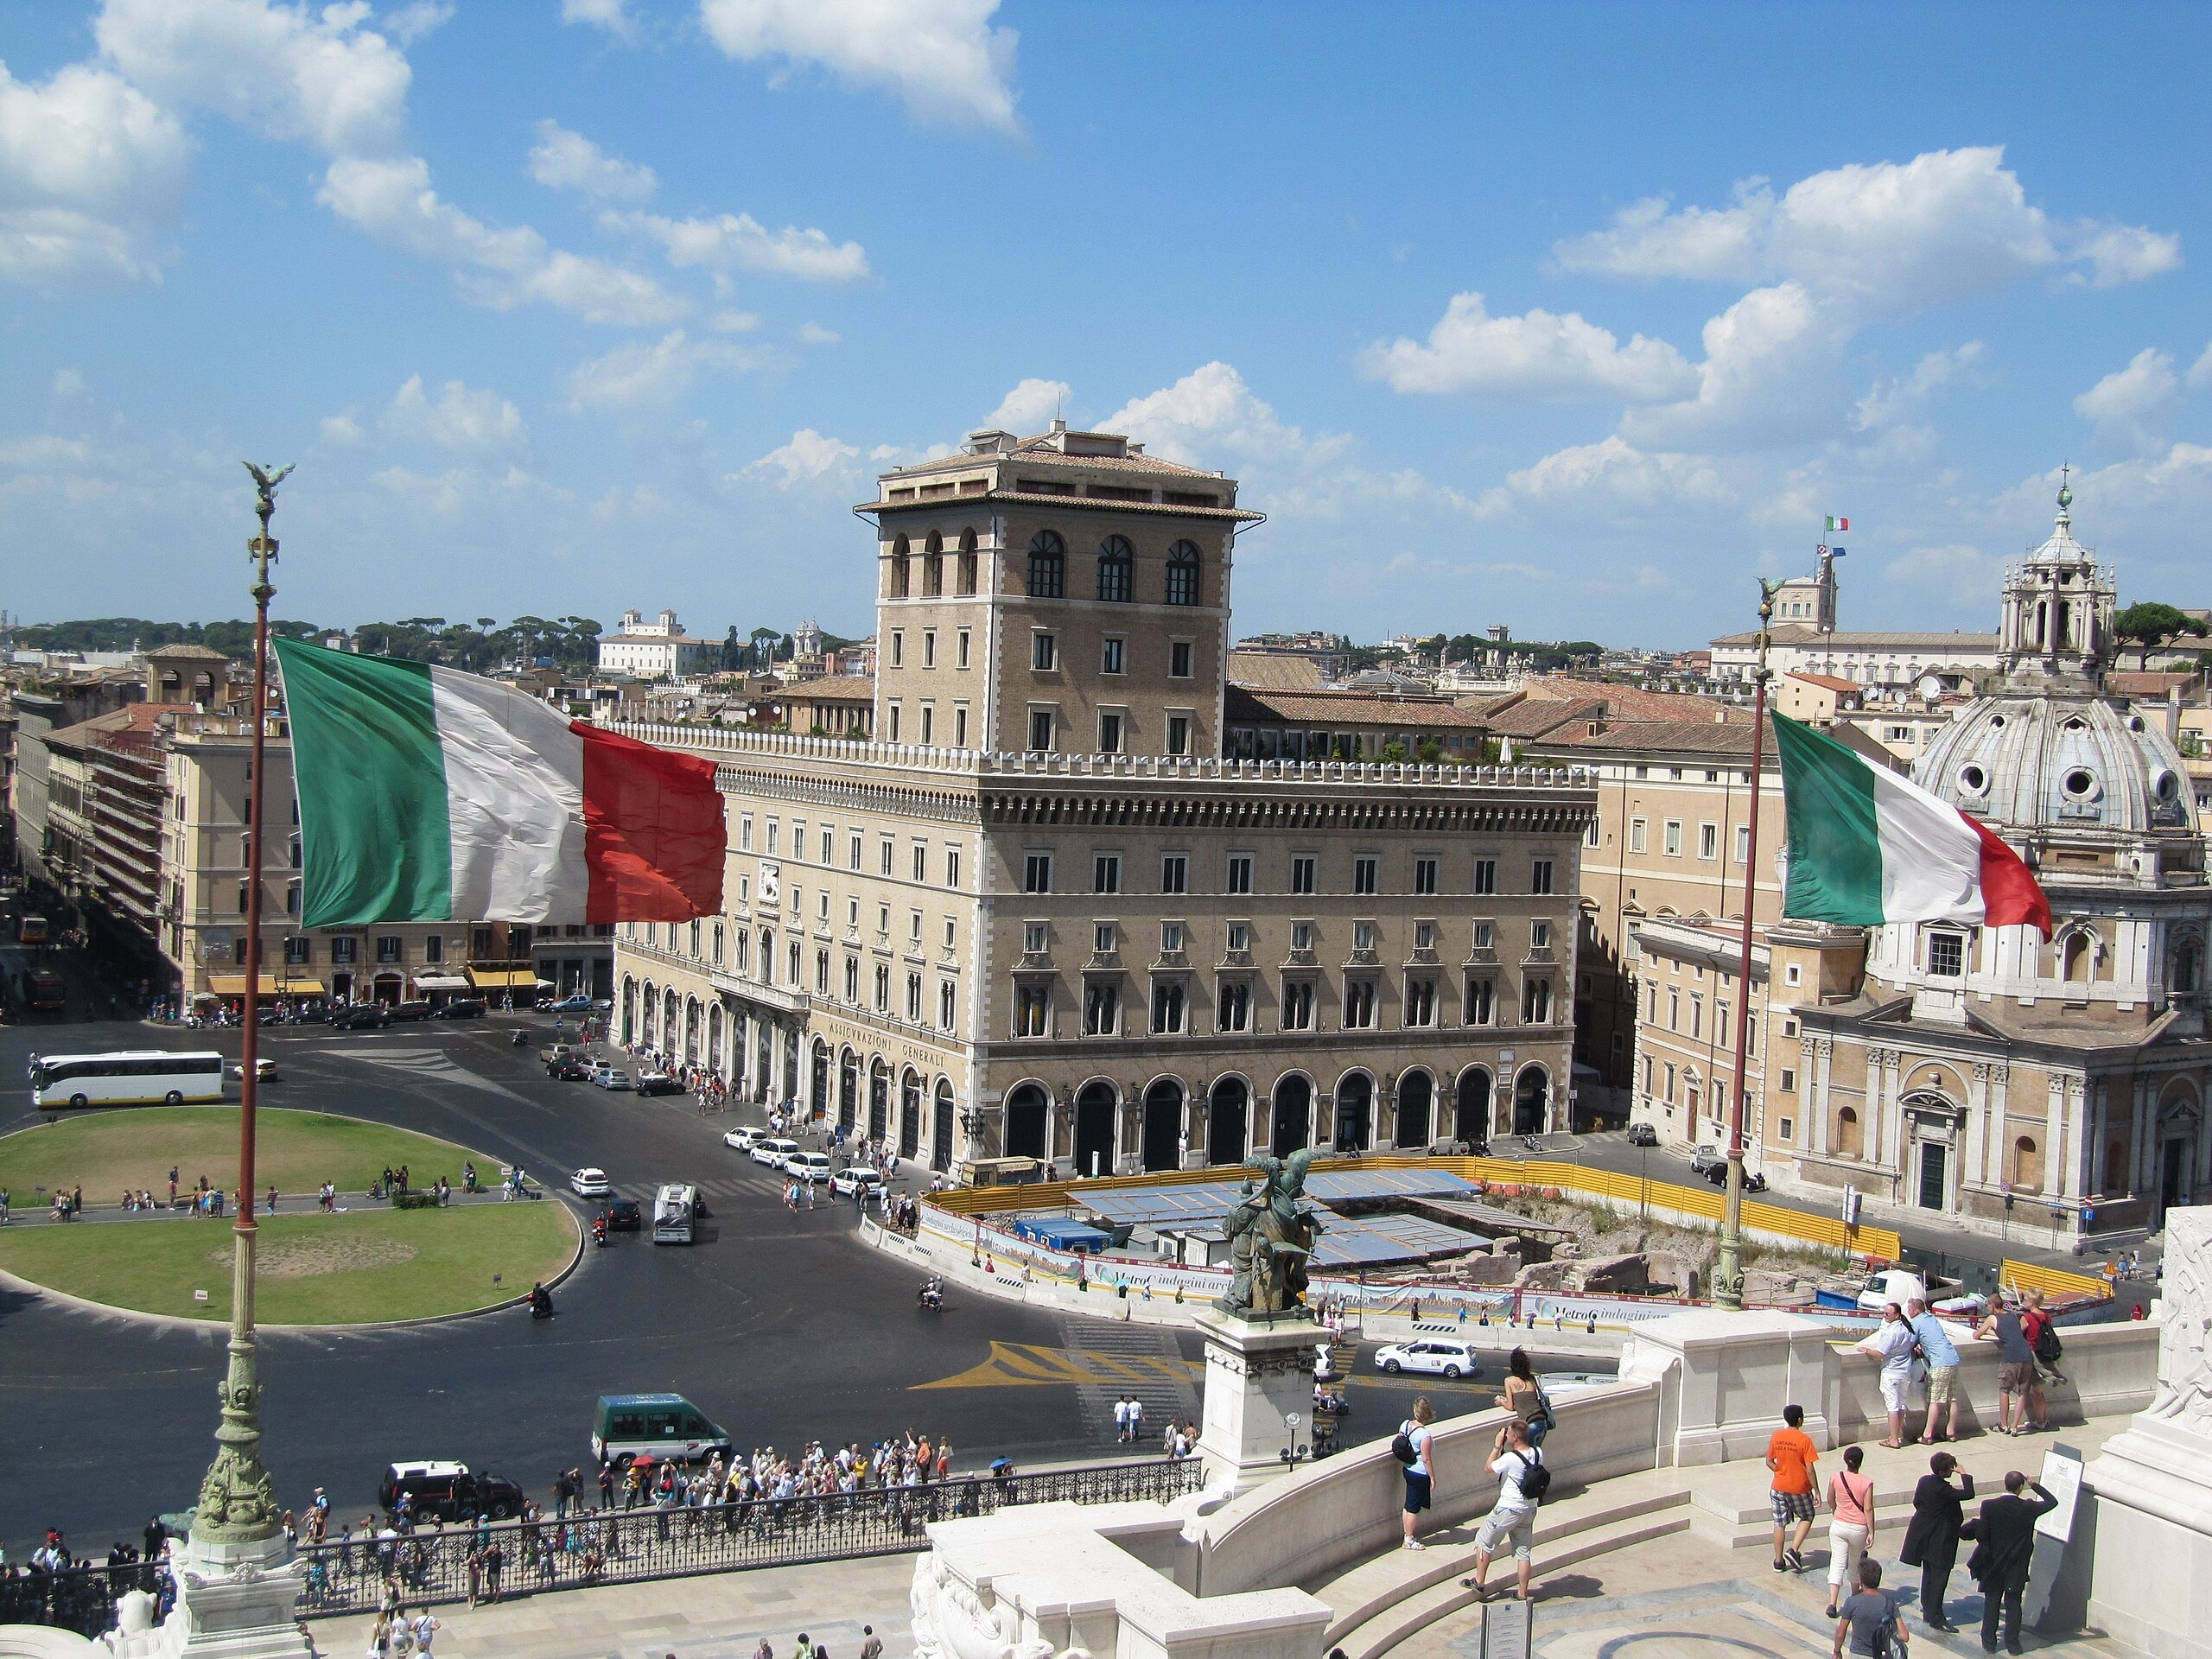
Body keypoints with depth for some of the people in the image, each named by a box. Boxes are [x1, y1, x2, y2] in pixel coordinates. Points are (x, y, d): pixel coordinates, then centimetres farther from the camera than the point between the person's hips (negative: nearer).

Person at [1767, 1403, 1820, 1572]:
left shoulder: (1776, 1436, -3)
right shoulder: (1804, 1440, -16)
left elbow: (1769, 1462, 2)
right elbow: (1809, 1470, -15)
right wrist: (1817, 1491, -7)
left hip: (1779, 1487, 4)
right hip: (1800, 1488, -4)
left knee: (1780, 1523, 12)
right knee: (1806, 1518, 19)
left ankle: (1779, 1561, 16)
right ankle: (1794, 1550, 4)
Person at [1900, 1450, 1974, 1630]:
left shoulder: (1924, 1481, -1)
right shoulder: (1943, 1489, -26)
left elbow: (1916, 1502, 10)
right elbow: (1968, 1494, -29)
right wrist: (1964, 1474, -16)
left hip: (1924, 1535, 8)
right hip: (1940, 1539, -8)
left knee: (1928, 1574, 19)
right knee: (1939, 1578, -2)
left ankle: (1928, 1610, 30)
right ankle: (1936, 1619, 0)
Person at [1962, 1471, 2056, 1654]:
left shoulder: (1989, 1506, -16)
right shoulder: (2028, 1508, -13)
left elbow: (1981, 1535, -14)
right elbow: (2052, 1502, 3)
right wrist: (2035, 1485, 11)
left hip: (1993, 1564, 0)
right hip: (2017, 1566, 0)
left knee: (1991, 1603, 12)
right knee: (2013, 1603, 12)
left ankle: (1989, 1642, 17)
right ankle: (2012, 1643, 16)